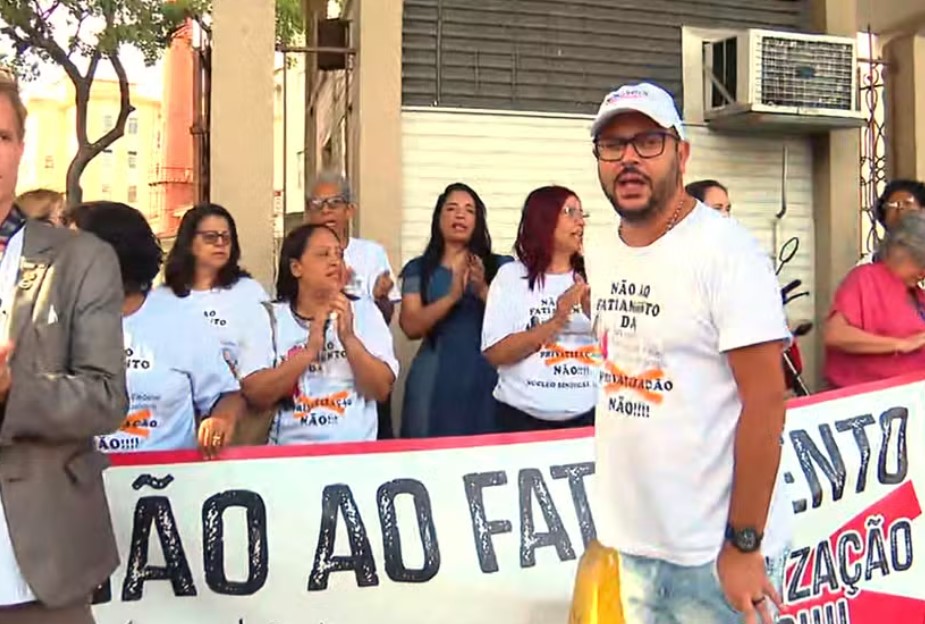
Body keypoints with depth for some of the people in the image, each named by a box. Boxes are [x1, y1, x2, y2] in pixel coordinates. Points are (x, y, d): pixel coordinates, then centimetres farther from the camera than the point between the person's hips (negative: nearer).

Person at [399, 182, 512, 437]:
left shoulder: (500, 266, 8)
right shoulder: (418, 269, 6)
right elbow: (411, 327, -6)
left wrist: (483, 291, -18)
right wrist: (452, 296, -20)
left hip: (487, 377, 1)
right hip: (435, 381, 0)